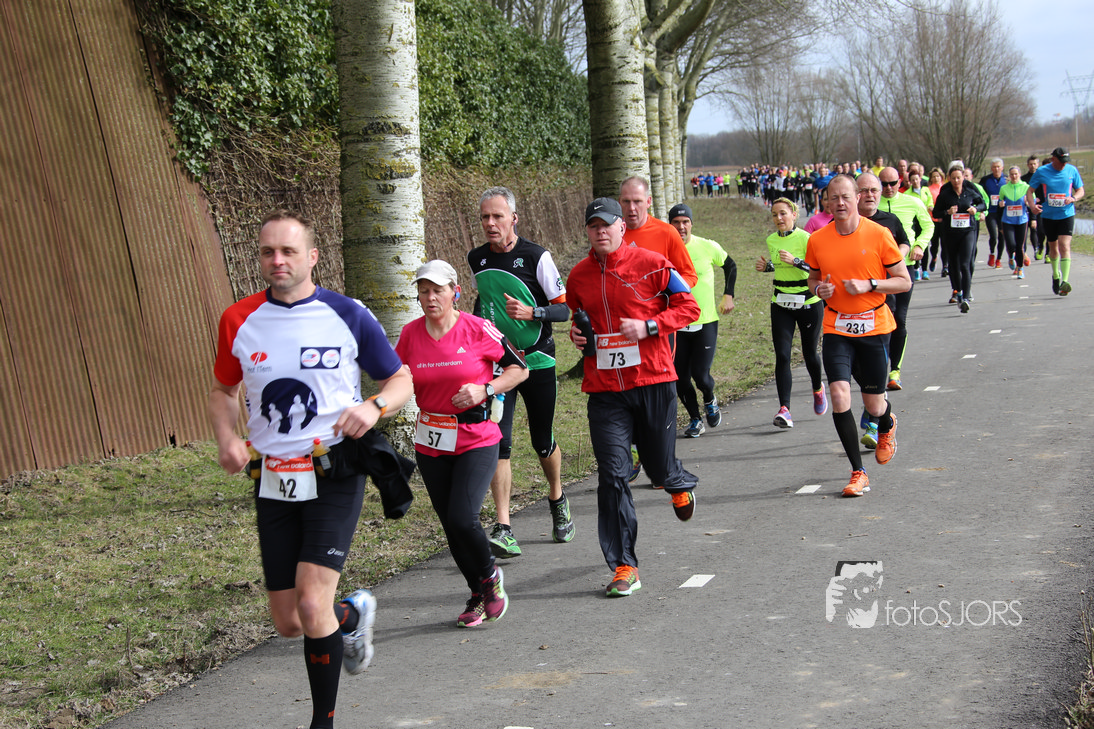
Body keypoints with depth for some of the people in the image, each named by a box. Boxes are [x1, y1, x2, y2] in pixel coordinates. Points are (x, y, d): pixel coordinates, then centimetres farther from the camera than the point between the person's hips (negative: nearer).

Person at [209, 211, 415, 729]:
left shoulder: (348, 315, -5)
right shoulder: (238, 320, 2)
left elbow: (401, 379, 5)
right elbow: (222, 391, 16)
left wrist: (375, 406, -17)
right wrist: (227, 440, -3)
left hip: (334, 477, -4)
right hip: (272, 483, 4)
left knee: (312, 606, -17)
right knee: (288, 622, 7)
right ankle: (352, 615, 41)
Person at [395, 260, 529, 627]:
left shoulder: (477, 329, -9)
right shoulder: (410, 334, 0)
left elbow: (519, 369, -1)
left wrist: (484, 390, -15)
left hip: (477, 440, -4)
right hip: (431, 443, 4)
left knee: (463, 518, -17)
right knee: (450, 523, 8)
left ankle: (490, 574, 13)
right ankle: (479, 595, 28)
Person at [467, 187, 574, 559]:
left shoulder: (536, 256, -10)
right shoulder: (476, 259, 4)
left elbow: (564, 308, -8)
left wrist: (530, 312, -25)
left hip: (537, 361, -2)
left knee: (543, 442, 10)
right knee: (497, 443, -11)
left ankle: (557, 501, 40)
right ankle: (504, 531, -14)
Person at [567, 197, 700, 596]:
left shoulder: (651, 264, -4)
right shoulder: (579, 276, 9)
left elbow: (688, 306, 0)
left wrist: (649, 327, -14)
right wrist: (576, 332, 5)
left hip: (653, 382, -2)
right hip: (604, 388, 2)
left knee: (659, 466, 9)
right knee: (612, 475, -7)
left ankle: (680, 484, 50)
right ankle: (624, 567, -1)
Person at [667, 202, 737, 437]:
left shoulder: (708, 247, -4)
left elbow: (730, 266, 15)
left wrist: (728, 295, 8)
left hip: (705, 321, -1)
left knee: (701, 374, -10)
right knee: (680, 378, 2)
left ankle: (710, 400, 23)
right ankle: (695, 419, 23)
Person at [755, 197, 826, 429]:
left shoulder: (805, 238, -13)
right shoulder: (771, 240, 4)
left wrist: (795, 261, -32)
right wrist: (765, 267, 2)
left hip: (809, 303, -4)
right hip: (781, 304, 4)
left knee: (809, 353, 11)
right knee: (782, 356, -10)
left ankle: (818, 389, 43)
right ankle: (784, 409, -14)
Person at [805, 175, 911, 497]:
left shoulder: (878, 234, -7)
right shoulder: (817, 240, 0)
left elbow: (904, 281, -3)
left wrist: (869, 284, -17)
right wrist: (819, 288, -7)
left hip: (874, 327, -1)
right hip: (836, 328, 1)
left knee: (874, 405, 7)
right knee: (839, 395, -16)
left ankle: (887, 425, 48)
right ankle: (858, 473, -5)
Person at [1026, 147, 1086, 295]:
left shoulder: (1072, 170, 0)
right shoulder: (1041, 172, -3)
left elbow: (1081, 190, 9)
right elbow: (1030, 190, 2)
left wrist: (1073, 198, -14)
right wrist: (1032, 205, -18)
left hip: (1066, 215, -1)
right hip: (1048, 215, 1)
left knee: (1064, 246, -16)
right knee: (1053, 247, 13)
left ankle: (1065, 281, -22)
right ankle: (1056, 275, 38)